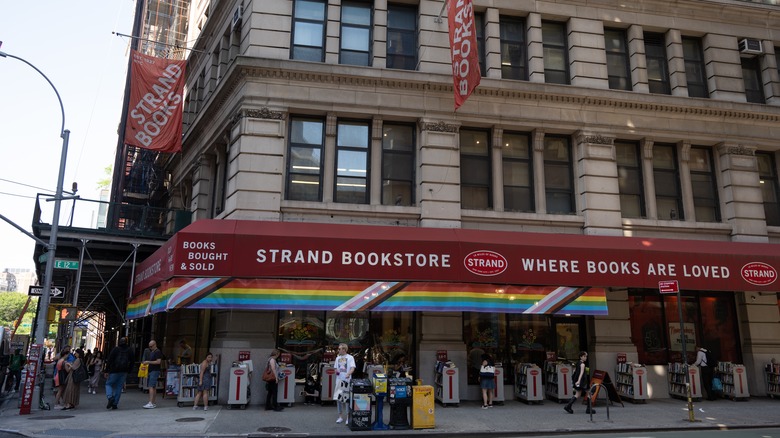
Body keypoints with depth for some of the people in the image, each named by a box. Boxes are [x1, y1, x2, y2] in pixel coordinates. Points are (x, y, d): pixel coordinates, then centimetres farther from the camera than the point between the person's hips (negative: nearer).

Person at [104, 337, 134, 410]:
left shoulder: (116, 349, -5)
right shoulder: (130, 350, 6)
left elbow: (109, 360, -9)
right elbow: (132, 360, 7)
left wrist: (106, 371, -6)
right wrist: (128, 370, 12)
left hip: (114, 371, -3)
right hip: (124, 371, 3)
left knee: (108, 384, 11)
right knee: (119, 387, 9)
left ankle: (110, 397, -14)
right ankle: (115, 404, 7)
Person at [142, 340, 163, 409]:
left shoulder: (158, 352, -10)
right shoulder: (151, 352, 18)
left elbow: (158, 361, -19)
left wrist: (148, 362, -17)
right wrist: (146, 363, 13)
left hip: (155, 371, -10)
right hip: (150, 371, 10)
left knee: (151, 387, -14)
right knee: (153, 387, 11)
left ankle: (151, 403, -18)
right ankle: (154, 402, 15)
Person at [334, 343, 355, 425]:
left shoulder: (350, 357, -3)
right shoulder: (337, 358, 14)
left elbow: (353, 368, -13)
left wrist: (348, 373, -33)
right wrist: (336, 371, -3)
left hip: (347, 381, -5)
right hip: (339, 380, 5)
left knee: (347, 399, -2)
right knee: (338, 398, 7)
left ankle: (348, 417, 6)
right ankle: (340, 417, 18)